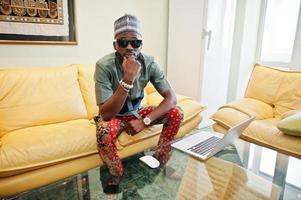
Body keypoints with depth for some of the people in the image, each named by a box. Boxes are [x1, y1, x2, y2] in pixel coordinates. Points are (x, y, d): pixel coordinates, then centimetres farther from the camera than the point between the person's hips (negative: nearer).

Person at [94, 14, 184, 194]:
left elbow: (171, 97, -18)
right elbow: (105, 114, -32)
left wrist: (145, 120, -30)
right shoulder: (104, 65, -26)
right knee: (104, 132, -37)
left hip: (136, 111, 4)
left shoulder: (149, 62, -17)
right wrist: (127, 80, -44)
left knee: (176, 113, -15)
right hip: (114, 116, -3)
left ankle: (160, 162, 5)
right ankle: (116, 174, -3)